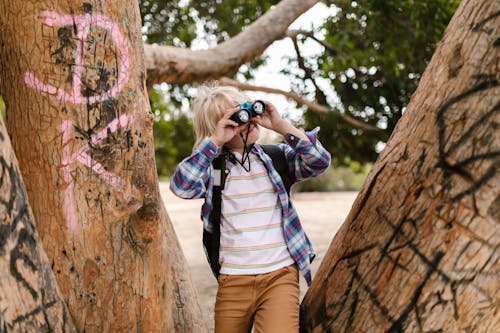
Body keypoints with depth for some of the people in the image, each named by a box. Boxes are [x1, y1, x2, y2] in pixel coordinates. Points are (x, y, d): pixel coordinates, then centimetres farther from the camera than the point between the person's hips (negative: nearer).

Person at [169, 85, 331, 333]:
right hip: (232, 280, 1)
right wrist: (215, 141, -14)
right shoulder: (212, 164, 3)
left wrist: (281, 126, -9)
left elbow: (320, 162, -5)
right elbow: (181, 186, -15)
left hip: (280, 275, 0)